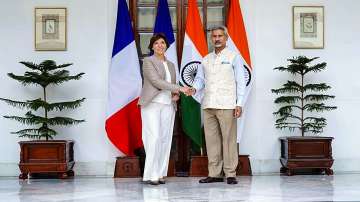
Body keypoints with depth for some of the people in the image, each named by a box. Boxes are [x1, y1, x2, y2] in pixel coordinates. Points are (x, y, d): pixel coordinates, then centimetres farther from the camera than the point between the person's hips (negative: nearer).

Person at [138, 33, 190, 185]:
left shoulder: (171, 65, 19)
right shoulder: (148, 61, -1)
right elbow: (156, 81, -13)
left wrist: (176, 95, 2)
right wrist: (179, 88, -17)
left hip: (168, 106, 6)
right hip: (152, 104, -6)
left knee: (165, 140, 0)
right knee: (154, 138, -14)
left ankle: (160, 174, 4)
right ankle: (151, 175, -11)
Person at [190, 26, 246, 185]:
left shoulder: (234, 57, 6)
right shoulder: (206, 59, 18)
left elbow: (240, 82, 1)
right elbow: (200, 78, 14)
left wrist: (239, 104, -7)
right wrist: (194, 88, -9)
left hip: (226, 105, -4)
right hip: (208, 105, 4)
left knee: (228, 139, -5)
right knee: (211, 140, 3)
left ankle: (230, 174, -1)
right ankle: (214, 174, 8)